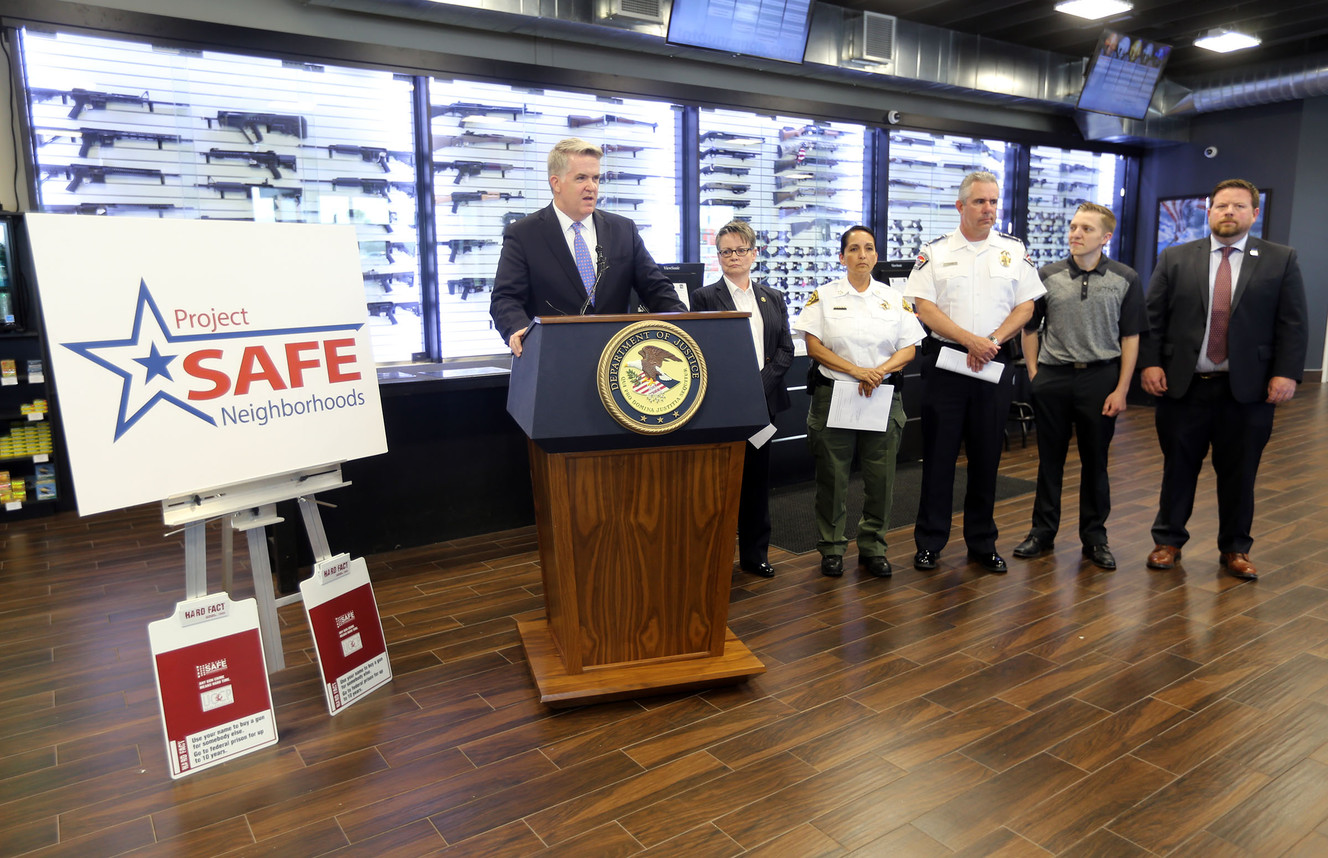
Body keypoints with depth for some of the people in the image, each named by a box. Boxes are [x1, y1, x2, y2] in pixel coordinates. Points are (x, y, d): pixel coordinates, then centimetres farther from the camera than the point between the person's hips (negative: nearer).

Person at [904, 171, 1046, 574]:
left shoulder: (1014, 250, 9)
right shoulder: (935, 252, 3)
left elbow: (1026, 306, 5)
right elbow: (925, 307, -5)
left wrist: (992, 342, -11)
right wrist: (971, 340, -14)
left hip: (995, 364, 2)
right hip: (945, 361, -2)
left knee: (987, 456, 8)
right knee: (938, 453, 2)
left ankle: (983, 543, 20)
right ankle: (929, 542, 13)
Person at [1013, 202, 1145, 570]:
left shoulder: (1125, 280, 0)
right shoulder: (1047, 276, 2)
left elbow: (1130, 337, 0)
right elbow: (1030, 328, 8)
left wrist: (1121, 390, -5)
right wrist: (1033, 375, 1)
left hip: (1100, 378, -1)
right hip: (1052, 378, 1)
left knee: (1095, 462, 8)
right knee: (1050, 459, 9)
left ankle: (1094, 536, 21)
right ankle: (1043, 531, 20)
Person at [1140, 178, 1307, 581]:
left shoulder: (1281, 260, 5)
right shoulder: (1175, 258, 5)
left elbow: (1292, 324, 1)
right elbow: (1152, 317, 3)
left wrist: (1286, 373, -8)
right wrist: (1150, 363, -6)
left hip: (1248, 390, 0)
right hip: (1183, 385, 0)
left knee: (1239, 473, 9)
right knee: (1178, 468, 9)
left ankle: (1235, 549, 24)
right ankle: (1168, 541, 22)